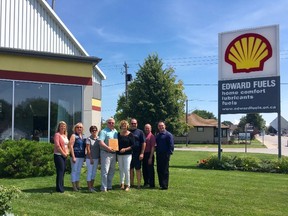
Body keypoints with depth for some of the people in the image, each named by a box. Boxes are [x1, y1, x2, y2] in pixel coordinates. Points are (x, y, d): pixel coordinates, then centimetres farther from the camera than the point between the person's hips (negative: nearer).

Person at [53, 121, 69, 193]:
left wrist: (67, 152, 6)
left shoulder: (65, 135, 17)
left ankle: (61, 187, 17)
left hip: (64, 155, 8)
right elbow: (57, 145, -15)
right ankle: (59, 188, -3)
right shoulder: (57, 134, -8)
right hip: (58, 155, -8)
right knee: (60, 171, -8)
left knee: (63, 171, 9)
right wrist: (63, 153, -11)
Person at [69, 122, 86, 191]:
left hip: (82, 156, 7)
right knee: (74, 171, -1)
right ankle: (74, 186, 4)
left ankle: (78, 185, 20)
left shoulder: (83, 136, 14)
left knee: (79, 171, 13)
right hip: (75, 156, -6)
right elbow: (71, 146, -11)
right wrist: (73, 157, -17)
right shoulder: (74, 136, -5)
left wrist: (84, 155, 16)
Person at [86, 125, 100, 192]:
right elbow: (88, 149, -11)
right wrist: (91, 159, -13)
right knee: (89, 172, 0)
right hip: (90, 158, -6)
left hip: (96, 158, 6)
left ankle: (92, 186, 22)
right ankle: (89, 188, 4)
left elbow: (99, 148, 10)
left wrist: (99, 157, 7)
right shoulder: (89, 139, -9)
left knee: (94, 172, 12)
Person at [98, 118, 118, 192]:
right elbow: (100, 142, -18)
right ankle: (104, 188, -2)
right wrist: (107, 147, -32)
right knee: (105, 171, -7)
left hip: (113, 153, 7)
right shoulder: (103, 131, -7)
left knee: (112, 171, 14)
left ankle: (109, 186, 25)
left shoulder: (116, 132, 15)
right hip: (106, 153, -7)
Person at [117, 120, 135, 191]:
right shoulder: (118, 134, 8)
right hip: (119, 154, 4)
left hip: (127, 154, -4)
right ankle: (122, 183, 21)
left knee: (126, 169, -7)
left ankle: (127, 185, 2)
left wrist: (125, 149, -16)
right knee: (121, 169, 10)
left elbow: (133, 145, -6)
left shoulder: (130, 135, -3)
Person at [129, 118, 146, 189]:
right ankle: (131, 183, 20)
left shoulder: (140, 132, 1)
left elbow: (143, 143, -2)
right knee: (130, 169, 10)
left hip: (137, 154, -3)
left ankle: (139, 184, 5)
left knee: (138, 169, 0)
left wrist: (142, 153, -9)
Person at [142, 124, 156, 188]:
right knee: (144, 170, 13)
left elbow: (153, 147, -12)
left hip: (149, 154, -7)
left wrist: (150, 157, -17)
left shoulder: (152, 136, -8)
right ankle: (146, 183, 25)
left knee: (150, 170, -2)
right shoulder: (143, 136, 13)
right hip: (144, 154, 7)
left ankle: (152, 184, 6)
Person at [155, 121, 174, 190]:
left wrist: (168, 153, -14)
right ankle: (161, 184, 19)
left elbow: (171, 145, -9)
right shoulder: (157, 135, 16)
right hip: (158, 155, 7)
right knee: (159, 170, 10)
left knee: (165, 171, -3)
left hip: (165, 155, -7)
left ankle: (165, 185, 1)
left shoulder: (168, 135, -5)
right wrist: (156, 151, 8)